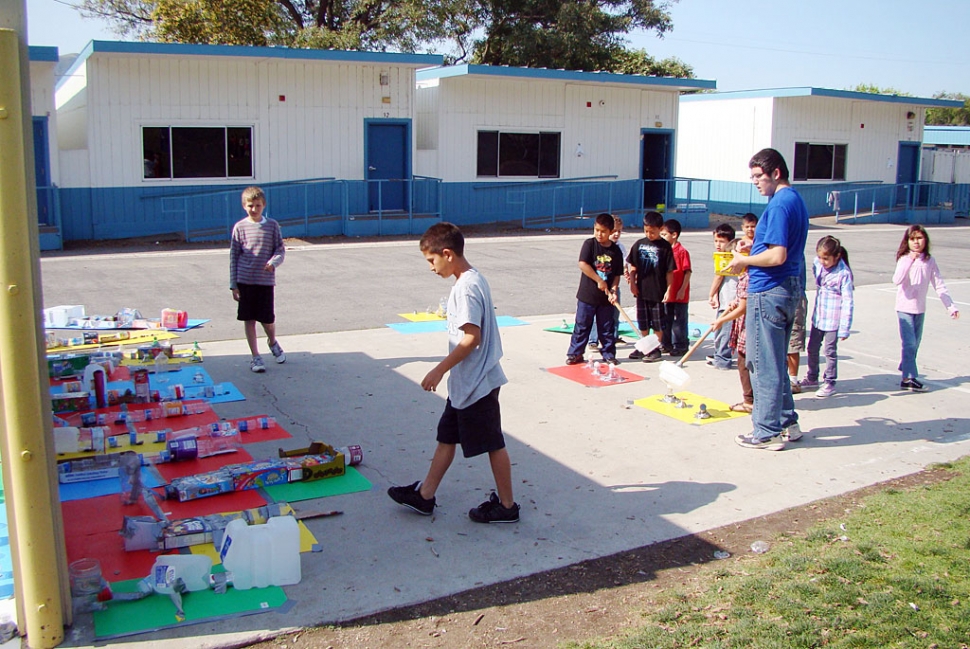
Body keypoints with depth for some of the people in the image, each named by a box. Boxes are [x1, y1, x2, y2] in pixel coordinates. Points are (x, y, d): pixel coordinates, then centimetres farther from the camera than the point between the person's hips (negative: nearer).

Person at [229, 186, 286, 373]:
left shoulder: (272, 225, 2)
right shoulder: (240, 227, 0)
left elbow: (281, 249, 5)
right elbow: (234, 256, 2)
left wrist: (273, 261, -19)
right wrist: (233, 285, 0)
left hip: (266, 280, 0)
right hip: (245, 280, 0)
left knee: (267, 319, 4)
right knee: (249, 319, 4)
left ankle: (272, 342, 37)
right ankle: (255, 356, 15)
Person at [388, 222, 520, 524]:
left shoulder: (466, 287, -21)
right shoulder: (472, 280, 9)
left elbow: (472, 337, -26)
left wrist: (440, 369, -20)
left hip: (477, 383, -10)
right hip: (465, 382, 10)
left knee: (493, 444, 3)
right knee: (447, 437, 17)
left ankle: (506, 506, 17)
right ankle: (424, 496, 29)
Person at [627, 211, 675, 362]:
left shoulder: (665, 247, -8)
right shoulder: (639, 244, 2)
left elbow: (669, 271, -6)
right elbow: (633, 266, 8)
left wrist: (669, 289, -10)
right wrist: (632, 283, 0)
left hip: (658, 291, -4)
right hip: (642, 290, 4)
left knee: (658, 324, 6)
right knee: (643, 322, 14)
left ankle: (656, 349, 16)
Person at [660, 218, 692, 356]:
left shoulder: (682, 251, -12)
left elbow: (688, 272, -13)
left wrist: (682, 289, -17)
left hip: (679, 295, -7)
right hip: (667, 292, 7)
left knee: (679, 321, 1)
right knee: (666, 320, 14)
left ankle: (680, 345, 10)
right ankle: (668, 343, 25)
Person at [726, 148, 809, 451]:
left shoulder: (780, 204, -17)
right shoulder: (796, 200, 14)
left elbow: (777, 255, -25)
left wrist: (744, 260, -10)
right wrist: (751, 256, 12)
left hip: (769, 293, -10)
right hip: (790, 289, 10)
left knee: (763, 365, -1)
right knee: (775, 363, 19)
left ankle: (768, 432, 7)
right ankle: (787, 423, 27)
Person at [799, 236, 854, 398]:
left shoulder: (843, 273, -19)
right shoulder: (817, 264, -3)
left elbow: (847, 302, -18)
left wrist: (844, 328, -19)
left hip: (833, 320, -7)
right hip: (818, 317, 7)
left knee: (830, 351, 3)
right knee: (812, 348, 17)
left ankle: (829, 383, 16)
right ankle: (812, 378, 34)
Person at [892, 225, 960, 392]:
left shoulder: (930, 261, 2)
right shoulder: (904, 259, -10)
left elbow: (939, 285, 5)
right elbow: (897, 281, -27)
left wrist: (951, 306, 0)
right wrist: (910, 260, -33)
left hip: (920, 309, 5)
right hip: (905, 308, -5)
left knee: (915, 344, 9)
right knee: (909, 343, -8)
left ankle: (905, 371, 19)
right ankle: (909, 378, -4)